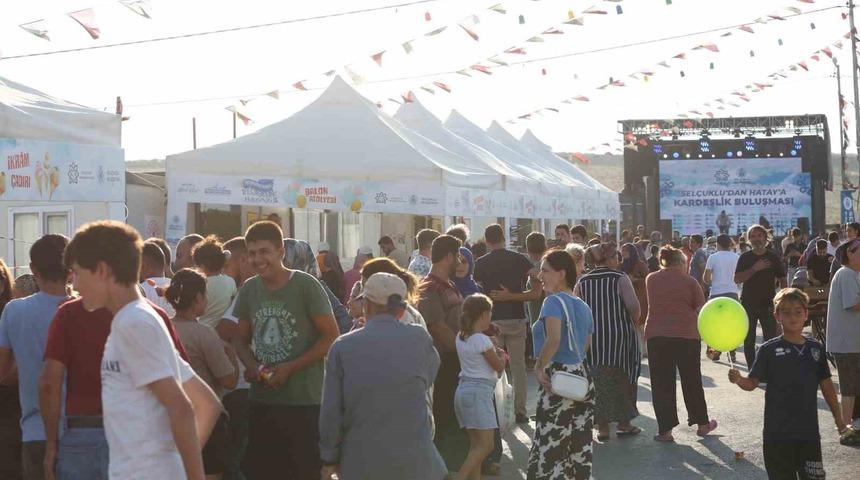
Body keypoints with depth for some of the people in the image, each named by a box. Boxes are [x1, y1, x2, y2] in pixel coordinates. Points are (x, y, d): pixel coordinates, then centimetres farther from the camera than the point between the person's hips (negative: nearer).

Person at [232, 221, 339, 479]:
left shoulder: (306, 285, -10)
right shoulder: (248, 289, 6)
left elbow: (331, 337, -10)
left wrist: (288, 368, -15)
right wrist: (251, 366, -6)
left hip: (304, 402, -5)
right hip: (260, 401, 5)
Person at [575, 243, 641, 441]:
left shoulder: (582, 282, 3)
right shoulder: (620, 279, -7)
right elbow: (634, 306, -15)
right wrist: (633, 323, 3)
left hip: (592, 339, 2)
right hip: (619, 338, -2)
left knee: (598, 381, 8)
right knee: (622, 379, 13)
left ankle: (602, 426, 7)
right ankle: (623, 422, 21)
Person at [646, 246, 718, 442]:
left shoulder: (651, 279, 8)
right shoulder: (689, 281, 1)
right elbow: (702, 311, -1)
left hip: (656, 335, 1)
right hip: (687, 335, -1)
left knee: (662, 383, 4)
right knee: (692, 381, 12)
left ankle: (665, 430, 2)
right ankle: (702, 424, 23)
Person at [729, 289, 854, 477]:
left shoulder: (816, 348, 6)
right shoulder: (769, 350, -4)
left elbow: (826, 384, 15)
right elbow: (752, 383, -6)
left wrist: (838, 418, 19)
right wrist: (738, 379, -28)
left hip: (809, 431, 3)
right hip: (778, 433, -3)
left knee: (814, 475, 3)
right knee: (782, 475, 4)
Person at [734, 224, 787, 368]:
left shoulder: (773, 257, 4)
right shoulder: (745, 257, 5)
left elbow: (782, 281, 6)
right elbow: (737, 279, -6)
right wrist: (754, 269, -17)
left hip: (768, 304, -1)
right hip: (748, 304, 1)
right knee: (748, 341, 4)